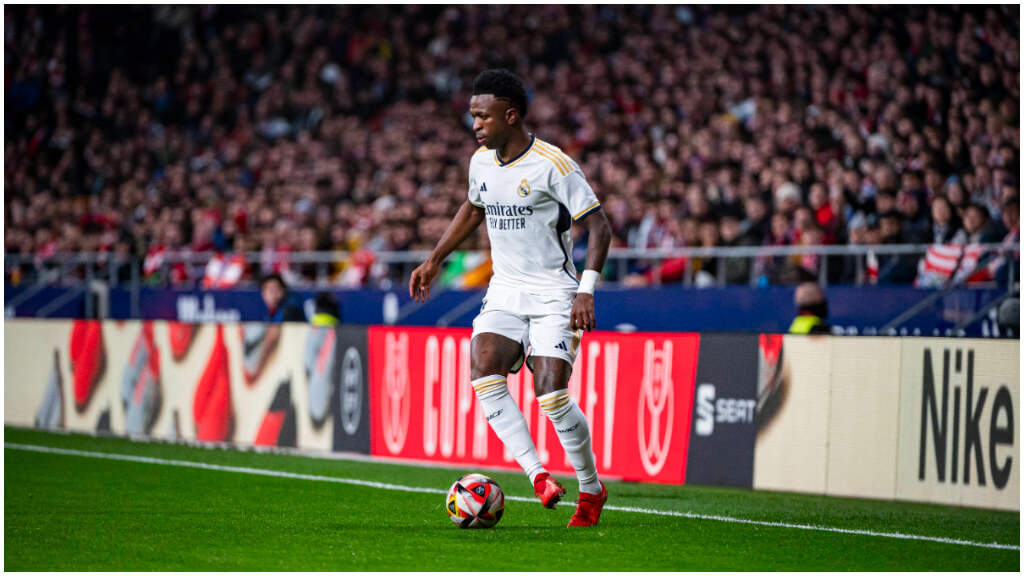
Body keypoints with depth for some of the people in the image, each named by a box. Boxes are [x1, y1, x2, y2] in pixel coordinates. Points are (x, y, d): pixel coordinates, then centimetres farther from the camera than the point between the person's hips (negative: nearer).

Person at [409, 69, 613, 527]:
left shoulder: (552, 164, -15)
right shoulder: (481, 161, 6)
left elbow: (598, 225, -13)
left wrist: (586, 291, -22)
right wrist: (434, 260, 24)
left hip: (553, 292, -6)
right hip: (504, 289, 6)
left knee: (551, 394, -16)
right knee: (484, 374, -20)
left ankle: (591, 489, 6)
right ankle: (538, 476, -18)